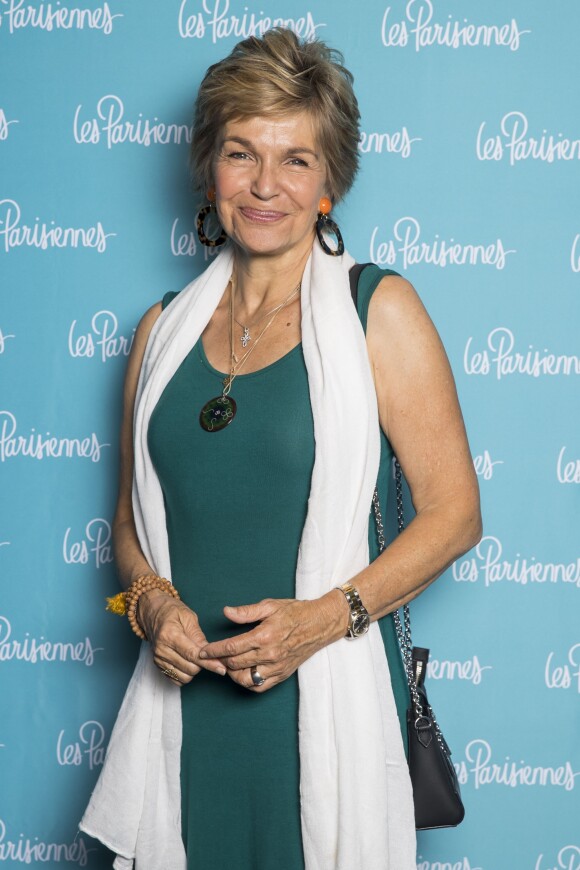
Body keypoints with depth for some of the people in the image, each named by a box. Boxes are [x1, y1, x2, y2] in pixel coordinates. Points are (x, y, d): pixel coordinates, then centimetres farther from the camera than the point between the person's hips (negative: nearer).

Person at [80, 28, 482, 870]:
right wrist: (151, 600, -4)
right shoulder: (164, 328, 9)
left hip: (324, 699, -3)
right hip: (185, 699, 4)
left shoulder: (379, 310, -4)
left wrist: (324, 616, -16)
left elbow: (455, 512, -5)